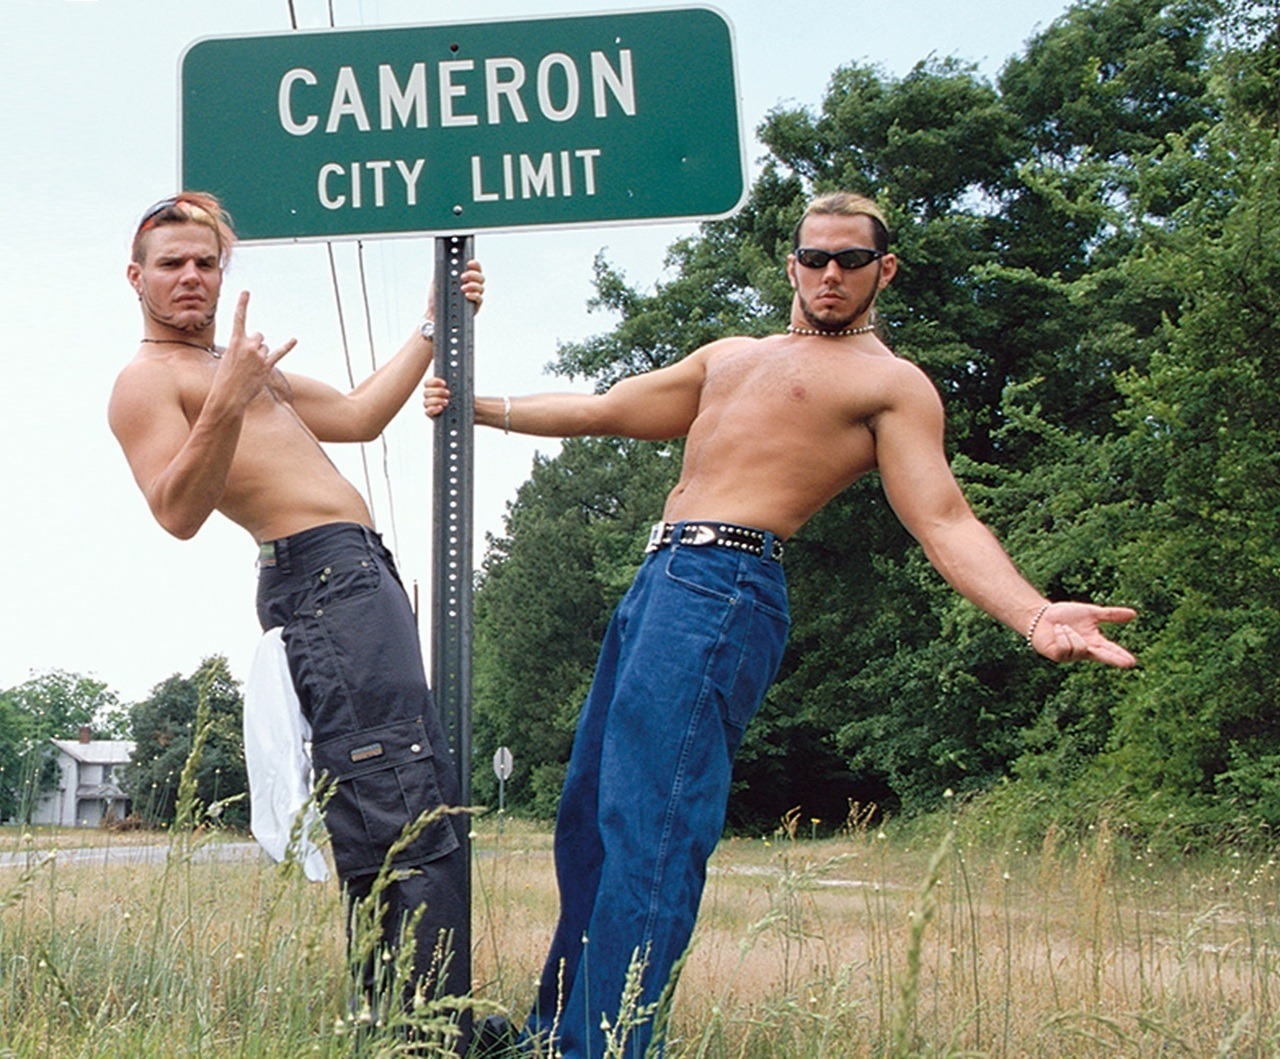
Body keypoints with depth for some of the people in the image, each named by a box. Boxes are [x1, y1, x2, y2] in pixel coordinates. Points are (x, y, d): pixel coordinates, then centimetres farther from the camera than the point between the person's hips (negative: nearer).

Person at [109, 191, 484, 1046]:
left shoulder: (245, 368, 28)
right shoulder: (147, 381, -2)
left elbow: (359, 416, 27)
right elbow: (179, 513, -15)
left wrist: (436, 326, 24)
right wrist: (226, 405, -28)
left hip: (361, 575, 10)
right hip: (324, 576, -10)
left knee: (424, 807, 10)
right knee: (404, 813, -17)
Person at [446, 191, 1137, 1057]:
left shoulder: (892, 382, 6)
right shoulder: (730, 358, 27)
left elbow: (943, 519, -6)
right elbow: (599, 411, 33)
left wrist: (1034, 615, -23)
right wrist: (479, 408, 32)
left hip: (725, 588, -8)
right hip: (657, 581, 8)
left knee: (648, 823, -17)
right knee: (588, 813, 10)